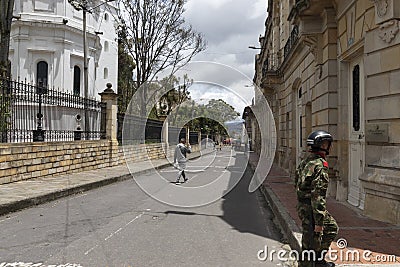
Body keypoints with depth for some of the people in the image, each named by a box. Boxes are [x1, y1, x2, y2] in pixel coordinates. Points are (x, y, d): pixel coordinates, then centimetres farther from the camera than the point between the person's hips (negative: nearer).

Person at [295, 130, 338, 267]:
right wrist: (319, 222, -22)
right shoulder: (320, 166, -21)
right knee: (311, 244, 1)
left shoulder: (305, 161, 9)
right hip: (311, 209, -10)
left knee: (332, 228, 24)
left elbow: (297, 183, 17)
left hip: (302, 205, 10)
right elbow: (318, 196, -24)